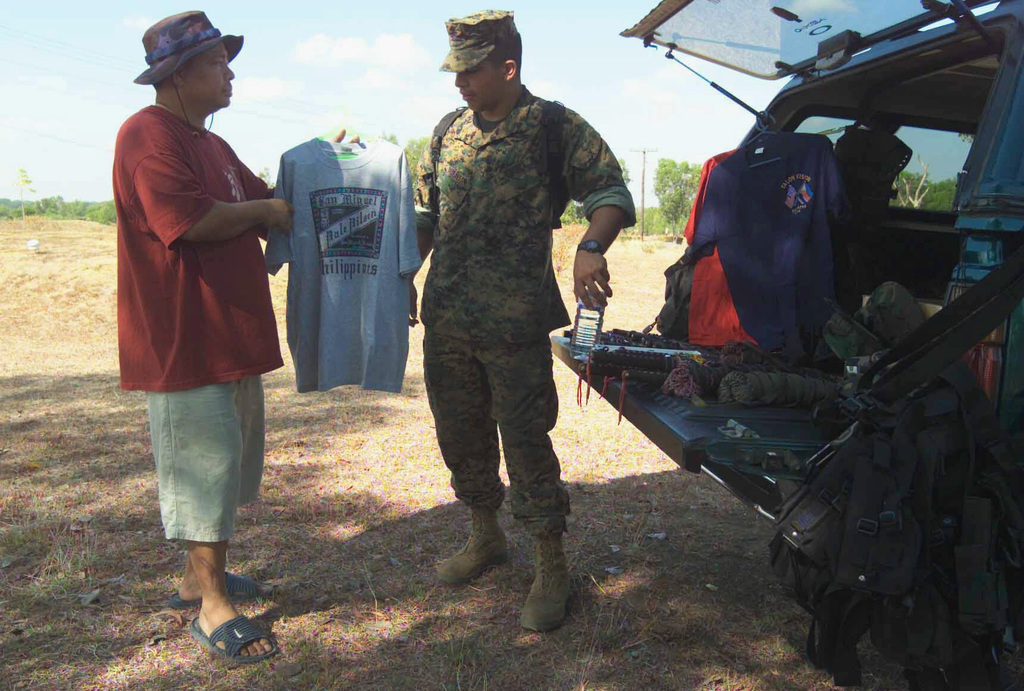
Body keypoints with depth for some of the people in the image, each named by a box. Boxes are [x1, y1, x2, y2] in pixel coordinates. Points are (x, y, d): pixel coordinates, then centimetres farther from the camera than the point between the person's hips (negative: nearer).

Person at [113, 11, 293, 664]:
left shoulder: (212, 144, 19)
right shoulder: (148, 135, -13)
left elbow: (270, 199, 22)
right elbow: (189, 221, -25)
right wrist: (264, 210, -10)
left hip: (232, 333, 10)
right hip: (182, 339, -10)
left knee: (229, 459, 16)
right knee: (205, 462, -3)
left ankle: (201, 577, 32)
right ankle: (212, 607, 11)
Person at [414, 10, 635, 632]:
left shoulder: (555, 128, -4)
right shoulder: (450, 132, 13)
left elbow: (612, 195, -10)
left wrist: (590, 248, -30)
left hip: (515, 323, -6)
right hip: (445, 319, 6)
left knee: (526, 441, -2)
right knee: (461, 435, 16)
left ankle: (552, 568, 14)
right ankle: (486, 538, 37)